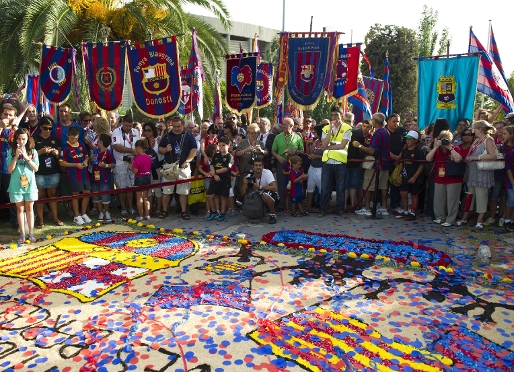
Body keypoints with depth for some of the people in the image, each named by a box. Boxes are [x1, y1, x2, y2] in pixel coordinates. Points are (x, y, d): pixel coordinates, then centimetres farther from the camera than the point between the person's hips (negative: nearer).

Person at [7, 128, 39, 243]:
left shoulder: (33, 152, 1)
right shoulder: (11, 152, -1)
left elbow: (36, 168, -4)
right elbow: (10, 170, -6)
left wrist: (26, 157, -15)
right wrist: (16, 156, -15)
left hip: (30, 185, 0)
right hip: (16, 186, 0)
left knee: (29, 209, 8)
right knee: (20, 209, 7)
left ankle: (31, 233, 14)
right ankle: (22, 234, 13)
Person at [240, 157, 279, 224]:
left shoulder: (267, 172, -21)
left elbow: (274, 188, -34)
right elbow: (242, 194, -10)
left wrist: (259, 187, -30)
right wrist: (245, 184, -28)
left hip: (272, 197, -6)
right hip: (260, 198, 6)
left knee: (266, 194, -35)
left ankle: (272, 215, -12)